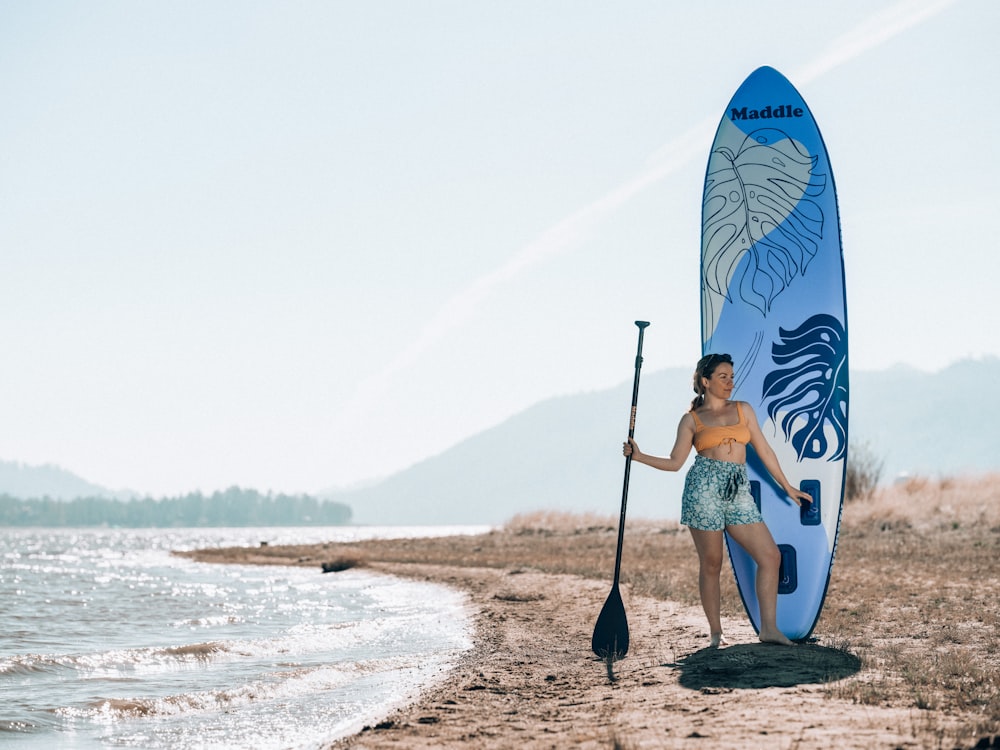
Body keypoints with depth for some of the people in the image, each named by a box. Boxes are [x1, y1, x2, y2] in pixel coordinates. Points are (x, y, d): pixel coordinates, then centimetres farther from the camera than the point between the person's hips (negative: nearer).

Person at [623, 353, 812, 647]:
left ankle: (769, 628, -4)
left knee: (771, 556, -7)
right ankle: (715, 633, 9)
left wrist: (787, 487, 18)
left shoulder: (742, 409, 16)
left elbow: (764, 451, 18)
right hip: (704, 487, -3)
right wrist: (638, 456, -5)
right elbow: (674, 462, 6)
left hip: (738, 491, 4)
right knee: (711, 565, -1)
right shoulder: (691, 420, 8)